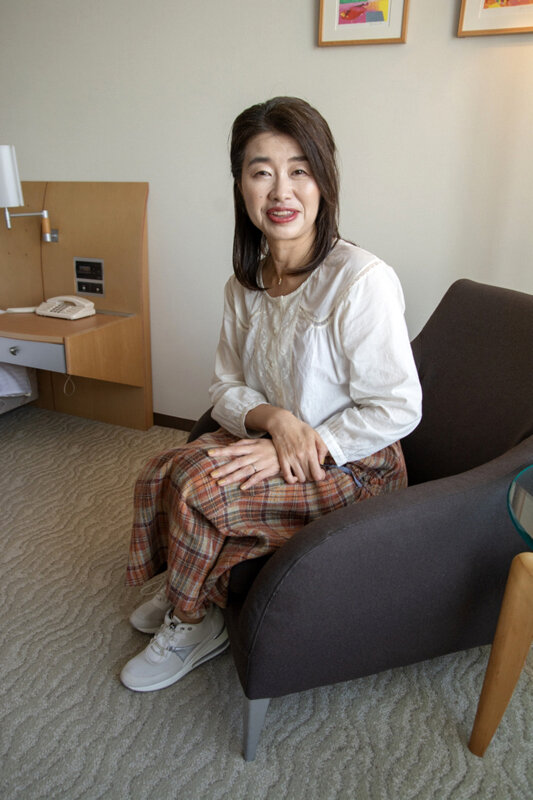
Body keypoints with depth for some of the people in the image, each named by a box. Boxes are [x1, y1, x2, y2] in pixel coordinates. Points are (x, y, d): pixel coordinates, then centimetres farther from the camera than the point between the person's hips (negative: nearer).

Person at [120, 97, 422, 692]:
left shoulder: (363, 280, -22)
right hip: (272, 442, 6)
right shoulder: (245, 284, 1)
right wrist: (273, 418, -21)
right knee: (160, 472, -13)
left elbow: (396, 410, -20)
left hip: (354, 465, -6)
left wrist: (283, 451, -22)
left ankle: (190, 625, 6)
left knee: (197, 486, -23)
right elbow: (227, 389, 3)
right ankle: (184, 595, 15)